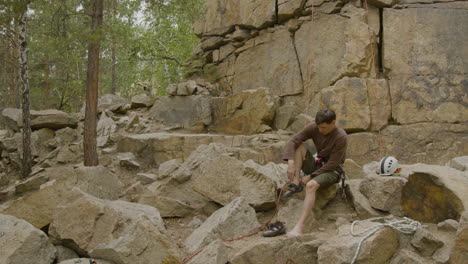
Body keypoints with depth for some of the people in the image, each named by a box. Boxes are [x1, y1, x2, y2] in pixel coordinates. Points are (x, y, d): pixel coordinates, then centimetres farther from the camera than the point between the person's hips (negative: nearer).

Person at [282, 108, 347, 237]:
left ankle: (299, 227, -45)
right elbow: (292, 141, -16)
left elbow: (332, 164, -22)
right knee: (298, 146, -16)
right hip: (316, 166, 6)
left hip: (332, 172, -6)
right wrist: (291, 163, -30)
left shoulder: (341, 137, -24)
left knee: (311, 185, -37)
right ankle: (295, 184, -22)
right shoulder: (313, 127, -11)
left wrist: (310, 176, -21)